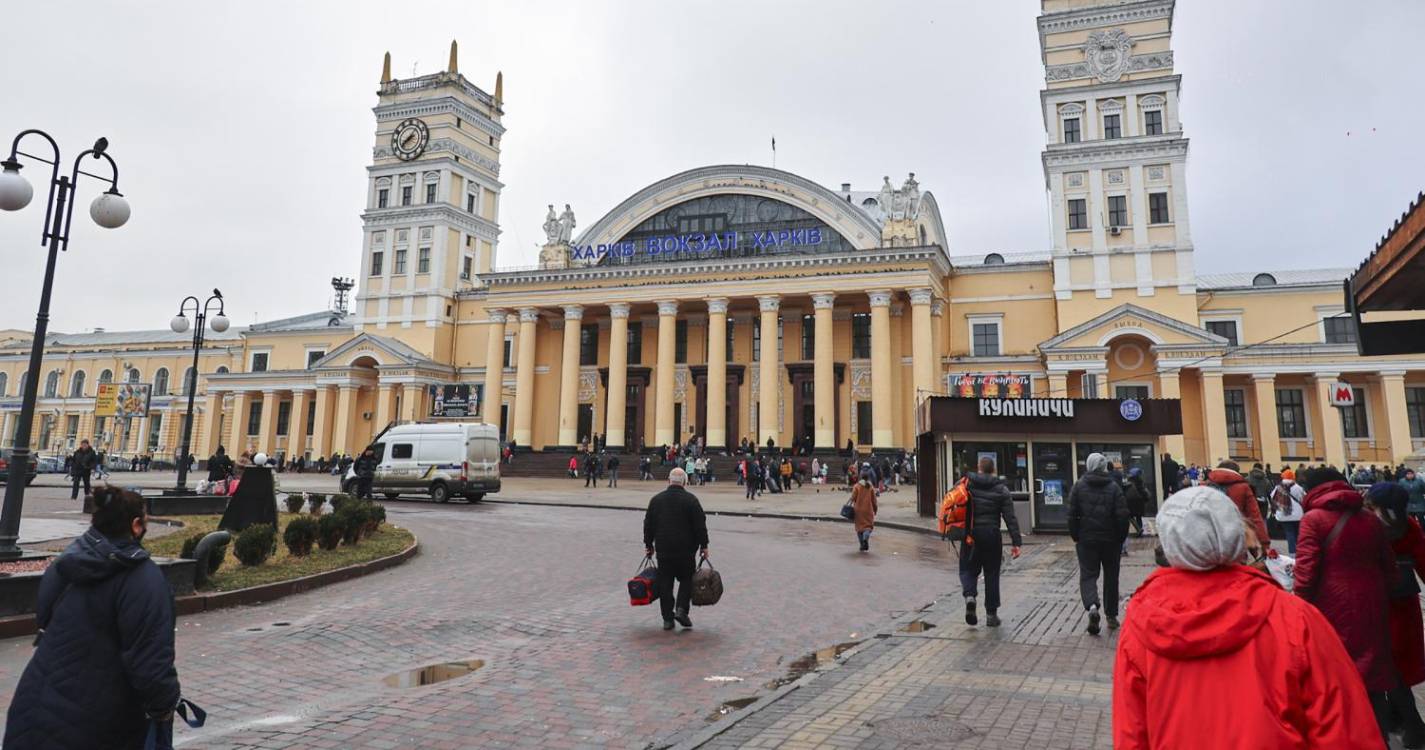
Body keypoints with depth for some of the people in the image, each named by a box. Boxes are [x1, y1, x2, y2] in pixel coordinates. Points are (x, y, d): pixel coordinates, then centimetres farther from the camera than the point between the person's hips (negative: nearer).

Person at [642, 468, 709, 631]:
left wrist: (648, 544, 20)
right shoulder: (690, 499, -6)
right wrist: (704, 545, 1)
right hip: (685, 550, -2)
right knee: (686, 579, 12)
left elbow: (648, 524, 10)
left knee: (665, 583, 8)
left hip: (663, 550, 3)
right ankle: (681, 609, -4)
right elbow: (700, 525, -6)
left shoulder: (656, 499, 5)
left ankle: (667, 618, 9)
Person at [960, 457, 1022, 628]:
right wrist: (1016, 542, -5)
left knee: (968, 569, 12)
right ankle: (991, 614, 14)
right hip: (991, 536, 0)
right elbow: (1010, 518, -5)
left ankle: (969, 595, -16)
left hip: (970, 535, 0)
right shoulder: (1001, 490, -1)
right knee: (991, 574, 11)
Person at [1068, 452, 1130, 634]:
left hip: (1086, 539, -1)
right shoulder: (1114, 487, -4)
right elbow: (1122, 515, -8)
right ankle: (1111, 616, 20)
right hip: (1110, 540, 1)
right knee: (1111, 576, 14)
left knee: (1088, 574, 3)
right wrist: (1121, 538, 3)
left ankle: (1092, 606, -22)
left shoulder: (1079, 486, -3)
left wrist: (1075, 537, 4)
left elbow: (1072, 514, -5)